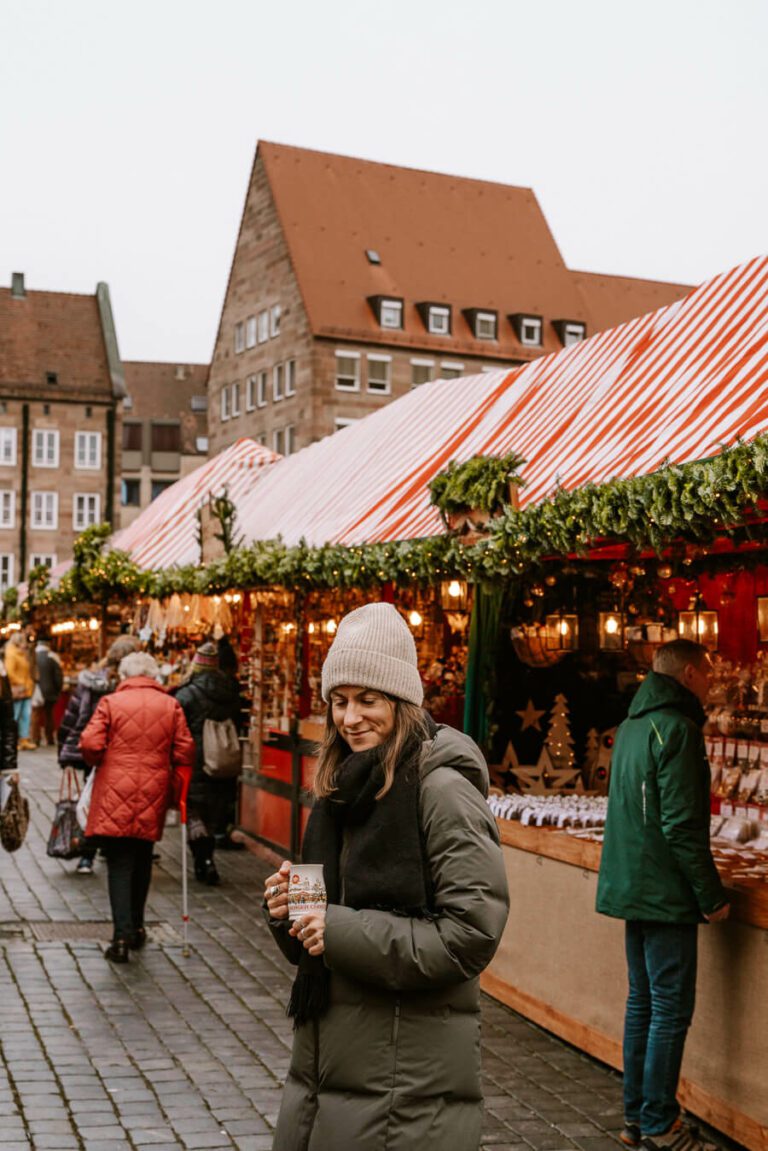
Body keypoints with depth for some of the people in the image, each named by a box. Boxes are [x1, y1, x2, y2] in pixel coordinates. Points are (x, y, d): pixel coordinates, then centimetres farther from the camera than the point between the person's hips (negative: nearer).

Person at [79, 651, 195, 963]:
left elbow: (90, 744, -9)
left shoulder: (110, 702, -2)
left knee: (119, 865, 0)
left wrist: (98, 763, 12)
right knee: (142, 862, 19)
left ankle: (122, 934, -11)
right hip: (153, 797, 3)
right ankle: (136, 927, 29)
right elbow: (185, 752, 1)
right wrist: (178, 791, 11)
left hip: (115, 796, -3)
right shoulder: (171, 706, 5)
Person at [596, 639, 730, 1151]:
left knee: (643, 1002, 15)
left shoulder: (633, 725, 14)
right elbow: (683, 825, -20)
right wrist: (712, 894, -14)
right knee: (671, 1009, -2)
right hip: (665, 892, -9)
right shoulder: (677, 729, -16)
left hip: (632, 889, 9)